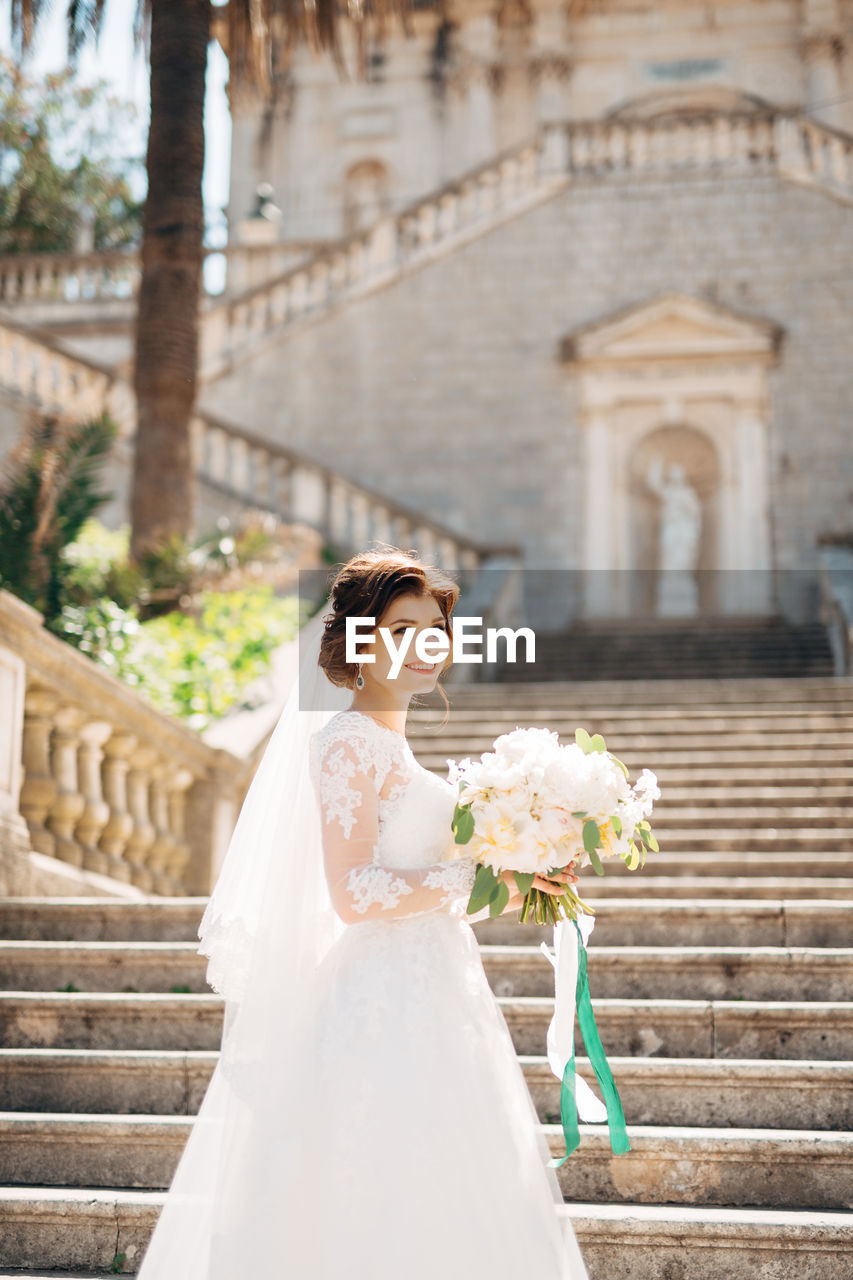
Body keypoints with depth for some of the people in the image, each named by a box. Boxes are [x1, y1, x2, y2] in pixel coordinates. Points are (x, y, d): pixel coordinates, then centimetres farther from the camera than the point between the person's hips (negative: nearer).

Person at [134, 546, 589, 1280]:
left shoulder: (389, 747, 18)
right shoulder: (350, 739, -11)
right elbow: (354, 894, -21)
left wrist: (515, 889, 11)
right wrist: (481, 872, -17)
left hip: (429, 1009, 10)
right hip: (386, 1017, -10)